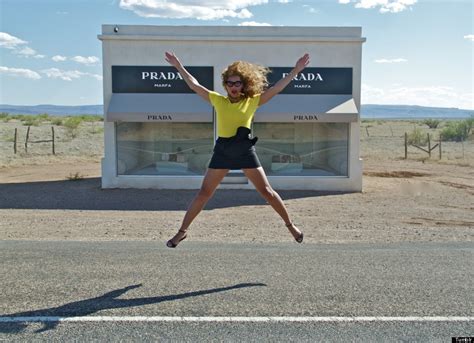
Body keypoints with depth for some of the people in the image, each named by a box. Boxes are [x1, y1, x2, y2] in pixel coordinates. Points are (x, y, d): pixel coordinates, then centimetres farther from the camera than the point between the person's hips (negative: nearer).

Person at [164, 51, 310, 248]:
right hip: (222, 150, 1)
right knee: (204, 193, 3)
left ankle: (290, 225, 19)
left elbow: (277, 88, 0)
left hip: (245, 150, -1)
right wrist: (178, 66, 7)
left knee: (266, 191, 3)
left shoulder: (253, 101, 3)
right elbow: (194, 85, 8)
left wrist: (296, 70, -4)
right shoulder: (218, 101, 6)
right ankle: (182, 231, 14)